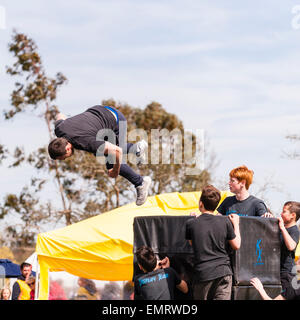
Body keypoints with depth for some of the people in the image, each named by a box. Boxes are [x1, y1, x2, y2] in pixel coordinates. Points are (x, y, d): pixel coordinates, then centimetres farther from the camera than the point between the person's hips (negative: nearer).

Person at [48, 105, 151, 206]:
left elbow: (117, 150, -41)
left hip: (116, 120, -8)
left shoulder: (85, 142, -41)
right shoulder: (59, 130, -20)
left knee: (112, 163, -8)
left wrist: (115, 171, -26)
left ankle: (140, 183, 11)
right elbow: (60, 116, 7)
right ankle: (137, 148, 38)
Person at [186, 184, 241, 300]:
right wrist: (235, 224, 21)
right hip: (223, 273, 0)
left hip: (202, 274, 0)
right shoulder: (225, 222, -2)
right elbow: (236, 245, 7)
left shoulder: (191, 223, -2)